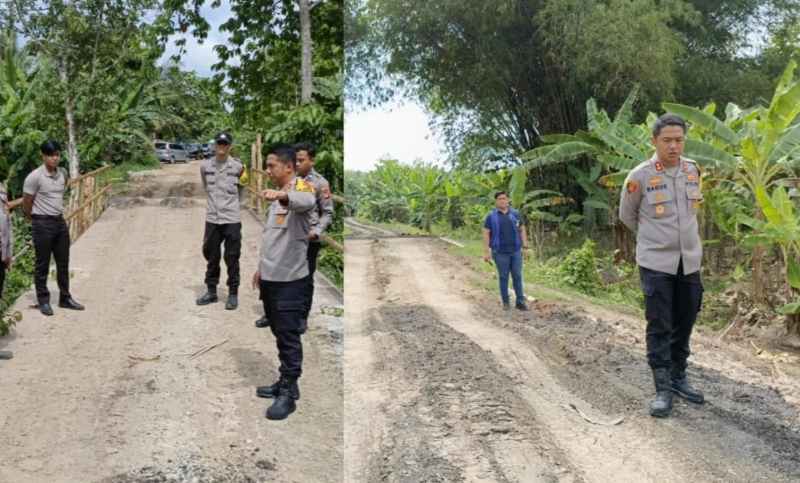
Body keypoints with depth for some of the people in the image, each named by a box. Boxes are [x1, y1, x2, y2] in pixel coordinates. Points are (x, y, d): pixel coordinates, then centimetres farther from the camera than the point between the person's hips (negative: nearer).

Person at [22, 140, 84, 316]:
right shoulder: (34, 177, -15)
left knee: (63, 263, 13)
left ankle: (65, 298, 24)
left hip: (60, 222, 6)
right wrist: (37, 221, 4)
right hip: (43, 224, -6)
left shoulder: (63, 173, 3)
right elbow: (26, 205, -8)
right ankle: (43, 301, 16)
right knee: (43, 265, 4)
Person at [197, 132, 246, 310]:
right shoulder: (205, 165, 1)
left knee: (232, 259, 3)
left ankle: (233, 294, 13)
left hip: (232, 219, -3)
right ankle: (211, 291, 25)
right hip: (212, 218, 3)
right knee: (211, 257, 12)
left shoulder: (238, 167, -5)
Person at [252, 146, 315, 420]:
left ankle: (288, 394, 3)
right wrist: (261, 267, 23)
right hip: (271, 277, 9)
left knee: (288, 337, -4)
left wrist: (282, 195, -57)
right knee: (279, 335, 16)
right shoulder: (277, 198, 18)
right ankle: (285, 383, 26)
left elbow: (307, 202, -38)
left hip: (290, 279, -9)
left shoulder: (301, 187, -12)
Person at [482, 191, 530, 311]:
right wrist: (486, 252, -7)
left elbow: (522, 229, 12)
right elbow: (486, 234, -2)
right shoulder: (491, 216, -1)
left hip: (516, 251, 2)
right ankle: (505, 302, 16)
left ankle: (520, 302, 10)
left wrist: (525, 242, -3)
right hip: (500, 252, -2)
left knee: (517, 276, 4)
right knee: (503, 277, 5)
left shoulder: (515, 214, 6)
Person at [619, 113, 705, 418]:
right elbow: (627, 216, 5)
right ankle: (662, 388, 4)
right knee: (660, 326, -3)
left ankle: (679, 378, 25)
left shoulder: (692, 170, 2)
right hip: (656, 263, -4)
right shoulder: (639, 176, -11)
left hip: (689, 261, 5)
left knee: (684, 324, 11)